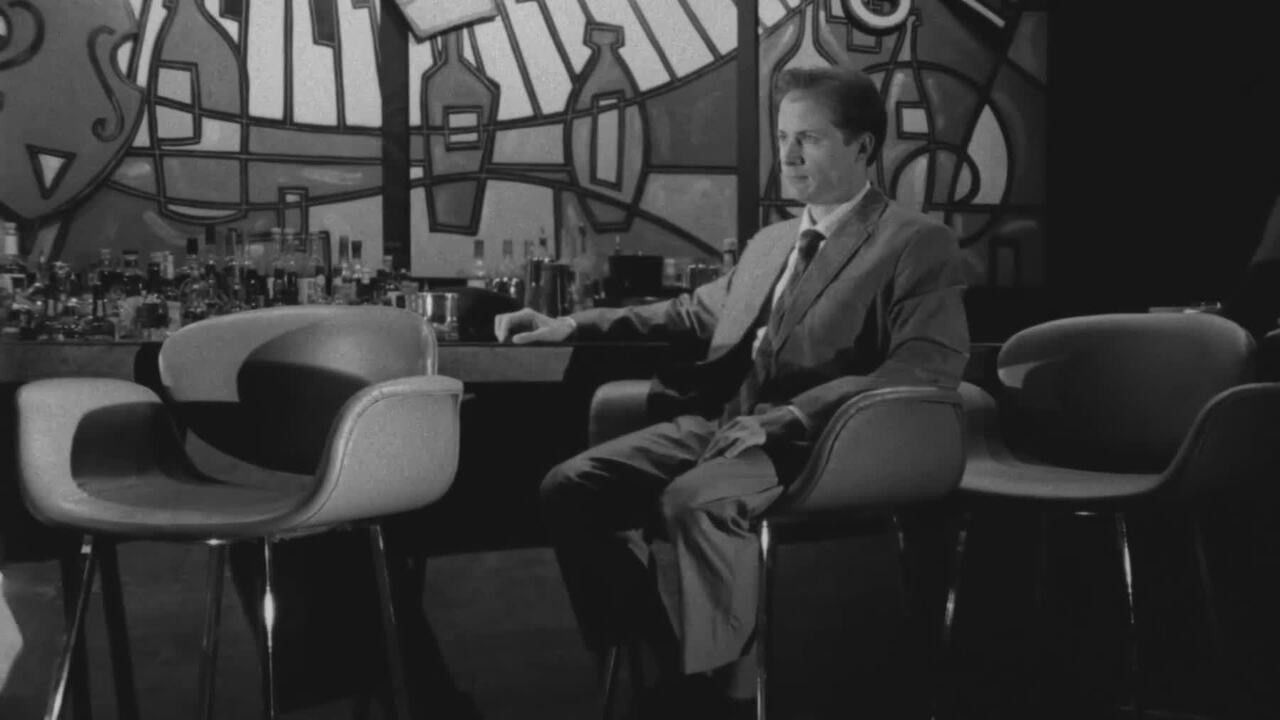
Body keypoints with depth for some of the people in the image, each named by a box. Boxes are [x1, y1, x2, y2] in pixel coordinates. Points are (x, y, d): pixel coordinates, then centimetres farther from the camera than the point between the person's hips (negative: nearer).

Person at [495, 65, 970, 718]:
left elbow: (931, 365, -15)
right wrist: (571, 326, 19)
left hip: (814, 441, -7)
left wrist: (789, 417, -24)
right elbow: (691, 314, 33)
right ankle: (666, 658, 1)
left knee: (695, 501, -35)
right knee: (570, 487, -10)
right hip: (719, 423, 8)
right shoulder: (769, 243, 25)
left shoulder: (918, 244, 0)